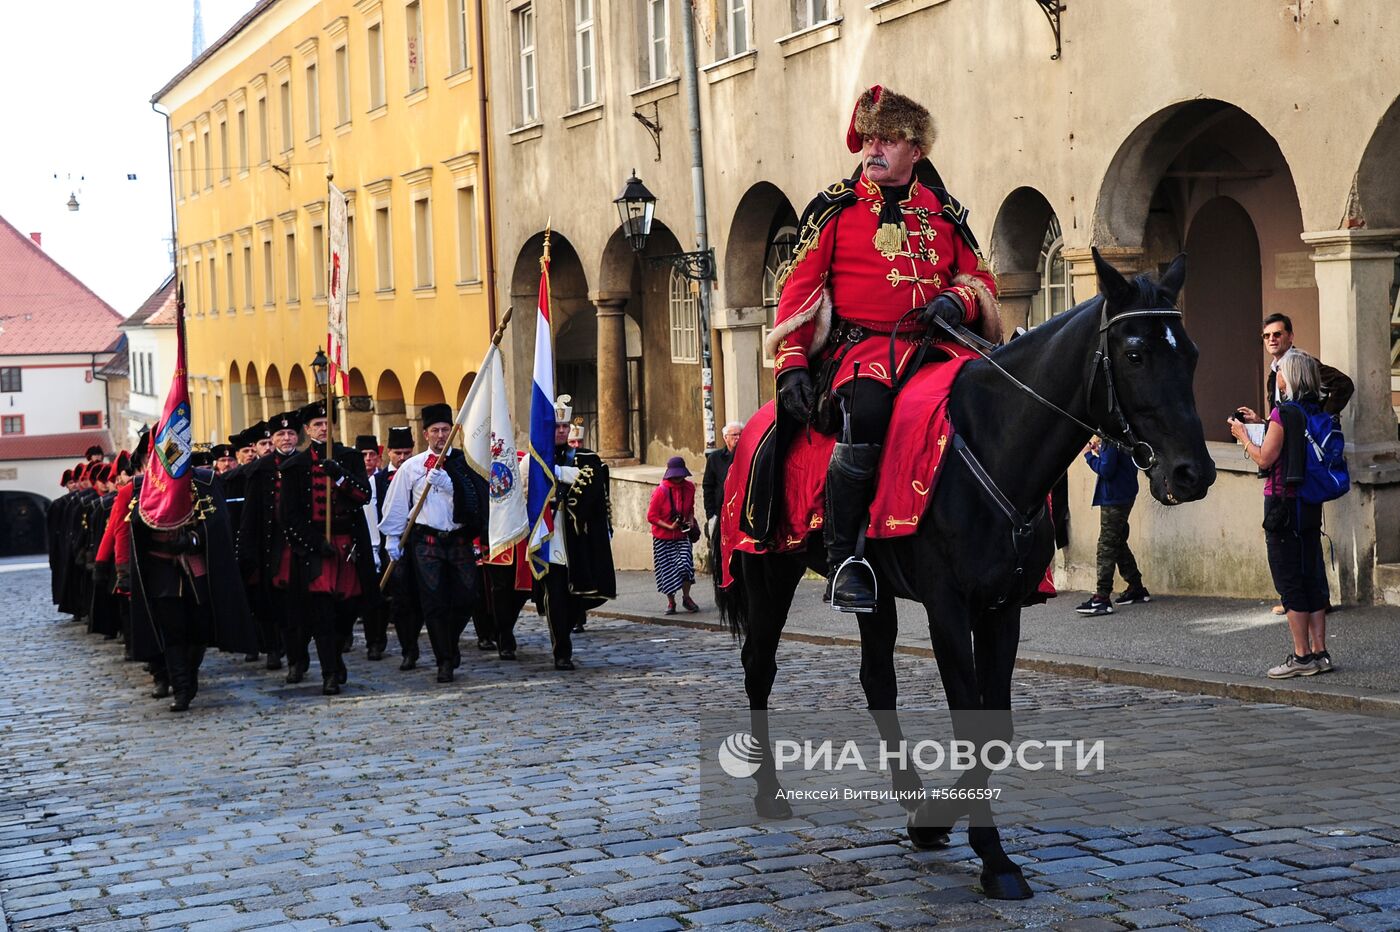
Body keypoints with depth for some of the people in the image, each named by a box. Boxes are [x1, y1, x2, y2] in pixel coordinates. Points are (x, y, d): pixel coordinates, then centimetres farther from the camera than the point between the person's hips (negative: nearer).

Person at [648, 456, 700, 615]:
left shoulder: (689, 487, -1)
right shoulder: (661, 491, -16)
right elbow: (651, 516, -11)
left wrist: (690, 520, -2)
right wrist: (669, 527, -19)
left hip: (682, 535, 2)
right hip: (663, 537, -2)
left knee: (685, 563, -14)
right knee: (667, 568, 2)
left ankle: (686, 597, 6)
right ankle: (671, 602, 20)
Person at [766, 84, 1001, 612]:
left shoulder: (944, 212, 19)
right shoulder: (835, 208, 10)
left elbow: (981, 281, 23)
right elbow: (798, 288, 5)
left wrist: (958, 299, -3)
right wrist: (790, 365, -8)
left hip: (935, 346, 4)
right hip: (860, 346, -4)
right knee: (867, 411, -38)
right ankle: (843, 559, -28)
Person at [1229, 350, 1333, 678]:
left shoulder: (1284, 413, -15)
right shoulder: (1316, 413, 8)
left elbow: (1264, 458, -15)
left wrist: (1243, 436, 1)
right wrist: (1259, 425, 24)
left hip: (1283, 503, -8)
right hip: (1311, 504, 8)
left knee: (1289, 581, -3)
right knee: (1312, 577, 11)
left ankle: (1302, 656, -2)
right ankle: (1319, 652, 13)